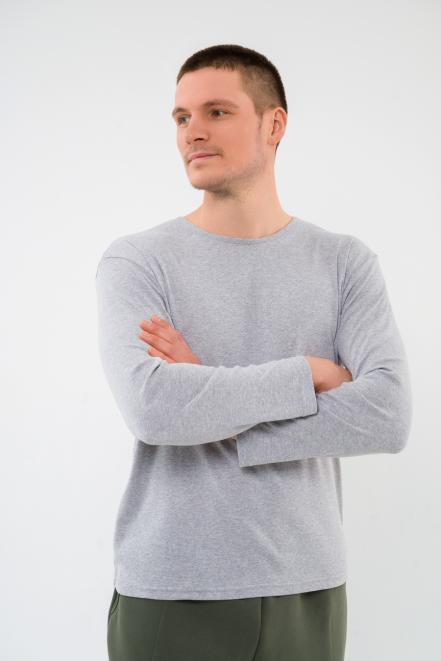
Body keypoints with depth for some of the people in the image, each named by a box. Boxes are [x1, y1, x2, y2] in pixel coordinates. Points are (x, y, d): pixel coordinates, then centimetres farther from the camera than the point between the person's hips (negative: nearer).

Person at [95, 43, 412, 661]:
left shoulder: (345, 262, 0)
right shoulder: (136, 261, -5)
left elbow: (389, 416, -14)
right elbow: (153, 408, -22)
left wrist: (215, 415, -16)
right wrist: (311, 374, -14)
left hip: (305, 588, 2)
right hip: (169, 592, -1)